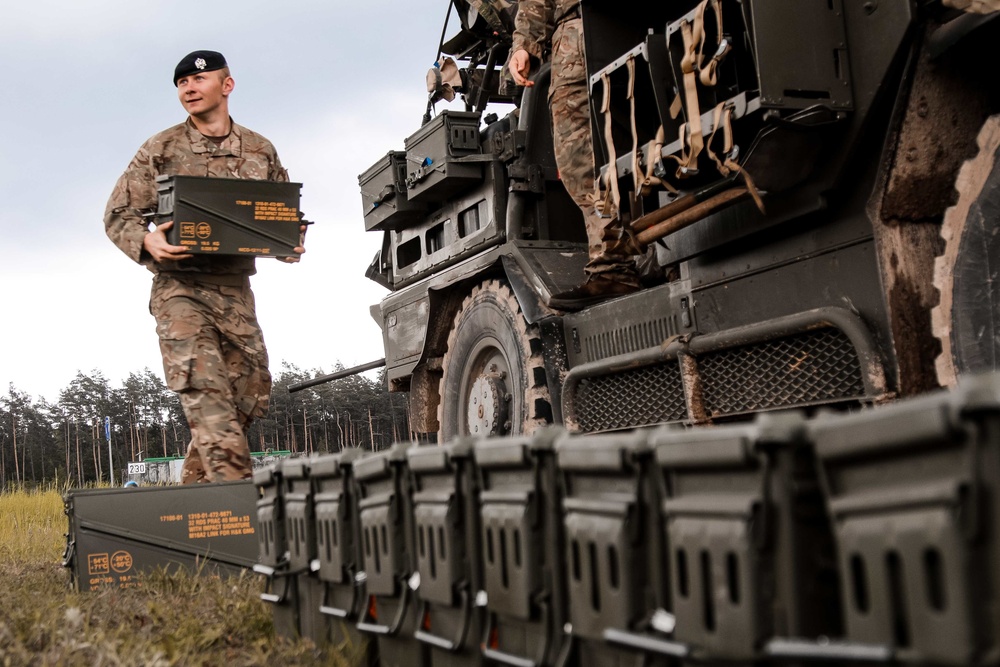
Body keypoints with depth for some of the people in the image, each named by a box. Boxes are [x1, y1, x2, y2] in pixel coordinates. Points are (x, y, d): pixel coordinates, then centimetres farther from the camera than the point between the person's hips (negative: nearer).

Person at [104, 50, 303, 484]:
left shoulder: (260, 151, 11)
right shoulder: (161, 149, 3)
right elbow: (118, 215, 4)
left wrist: (292, 243, -6)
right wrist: (147, 242, -18)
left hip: (236, 290, 4)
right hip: (181, 289, -4)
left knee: (250, 394, 4)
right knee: (207, 398, -15)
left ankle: (192, 495, 21)